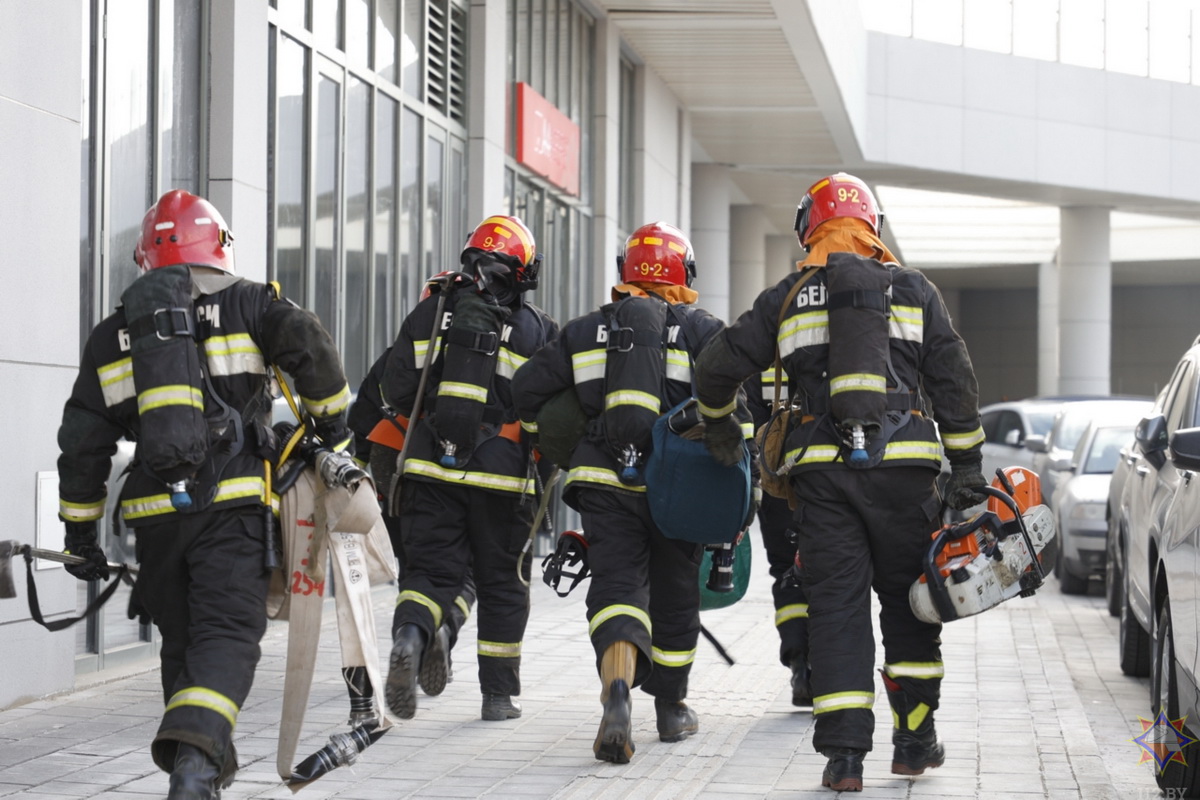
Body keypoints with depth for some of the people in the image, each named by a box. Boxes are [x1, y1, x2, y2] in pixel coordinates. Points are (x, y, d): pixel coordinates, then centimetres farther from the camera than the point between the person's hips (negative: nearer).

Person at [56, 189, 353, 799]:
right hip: (230, 503, -3)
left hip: (154, 514, 3)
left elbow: (82, 444, 15)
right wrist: (333, 427, 5)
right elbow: (309, 346, -9)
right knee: (227, 634, -9)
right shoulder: (247, 304, 8)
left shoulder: (111, 334, 17)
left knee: (182, 642, 17)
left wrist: (80, 534, 21)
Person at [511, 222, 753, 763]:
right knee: (674, 596, 15)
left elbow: (527, 389, 10)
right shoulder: (702, 331, 3)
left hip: (604, 480, 1)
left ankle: (617, 689, -31)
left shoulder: (585, 332, 11)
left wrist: (555, 442, 25)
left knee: (615, 588, -3)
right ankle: (671, 709, 29)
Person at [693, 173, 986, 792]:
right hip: (901, 465, 0)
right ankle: (915, 738, 17)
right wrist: (966, 467, 10)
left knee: (836, 607, 1)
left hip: (823, 470, 0)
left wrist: (717, 422, 31)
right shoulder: (913, 290, 10)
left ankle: (844, 753, -5)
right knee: (907, 600, 12)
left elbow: (717, 365, 13)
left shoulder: (788, 297, 10)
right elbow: (954, 382, 7)